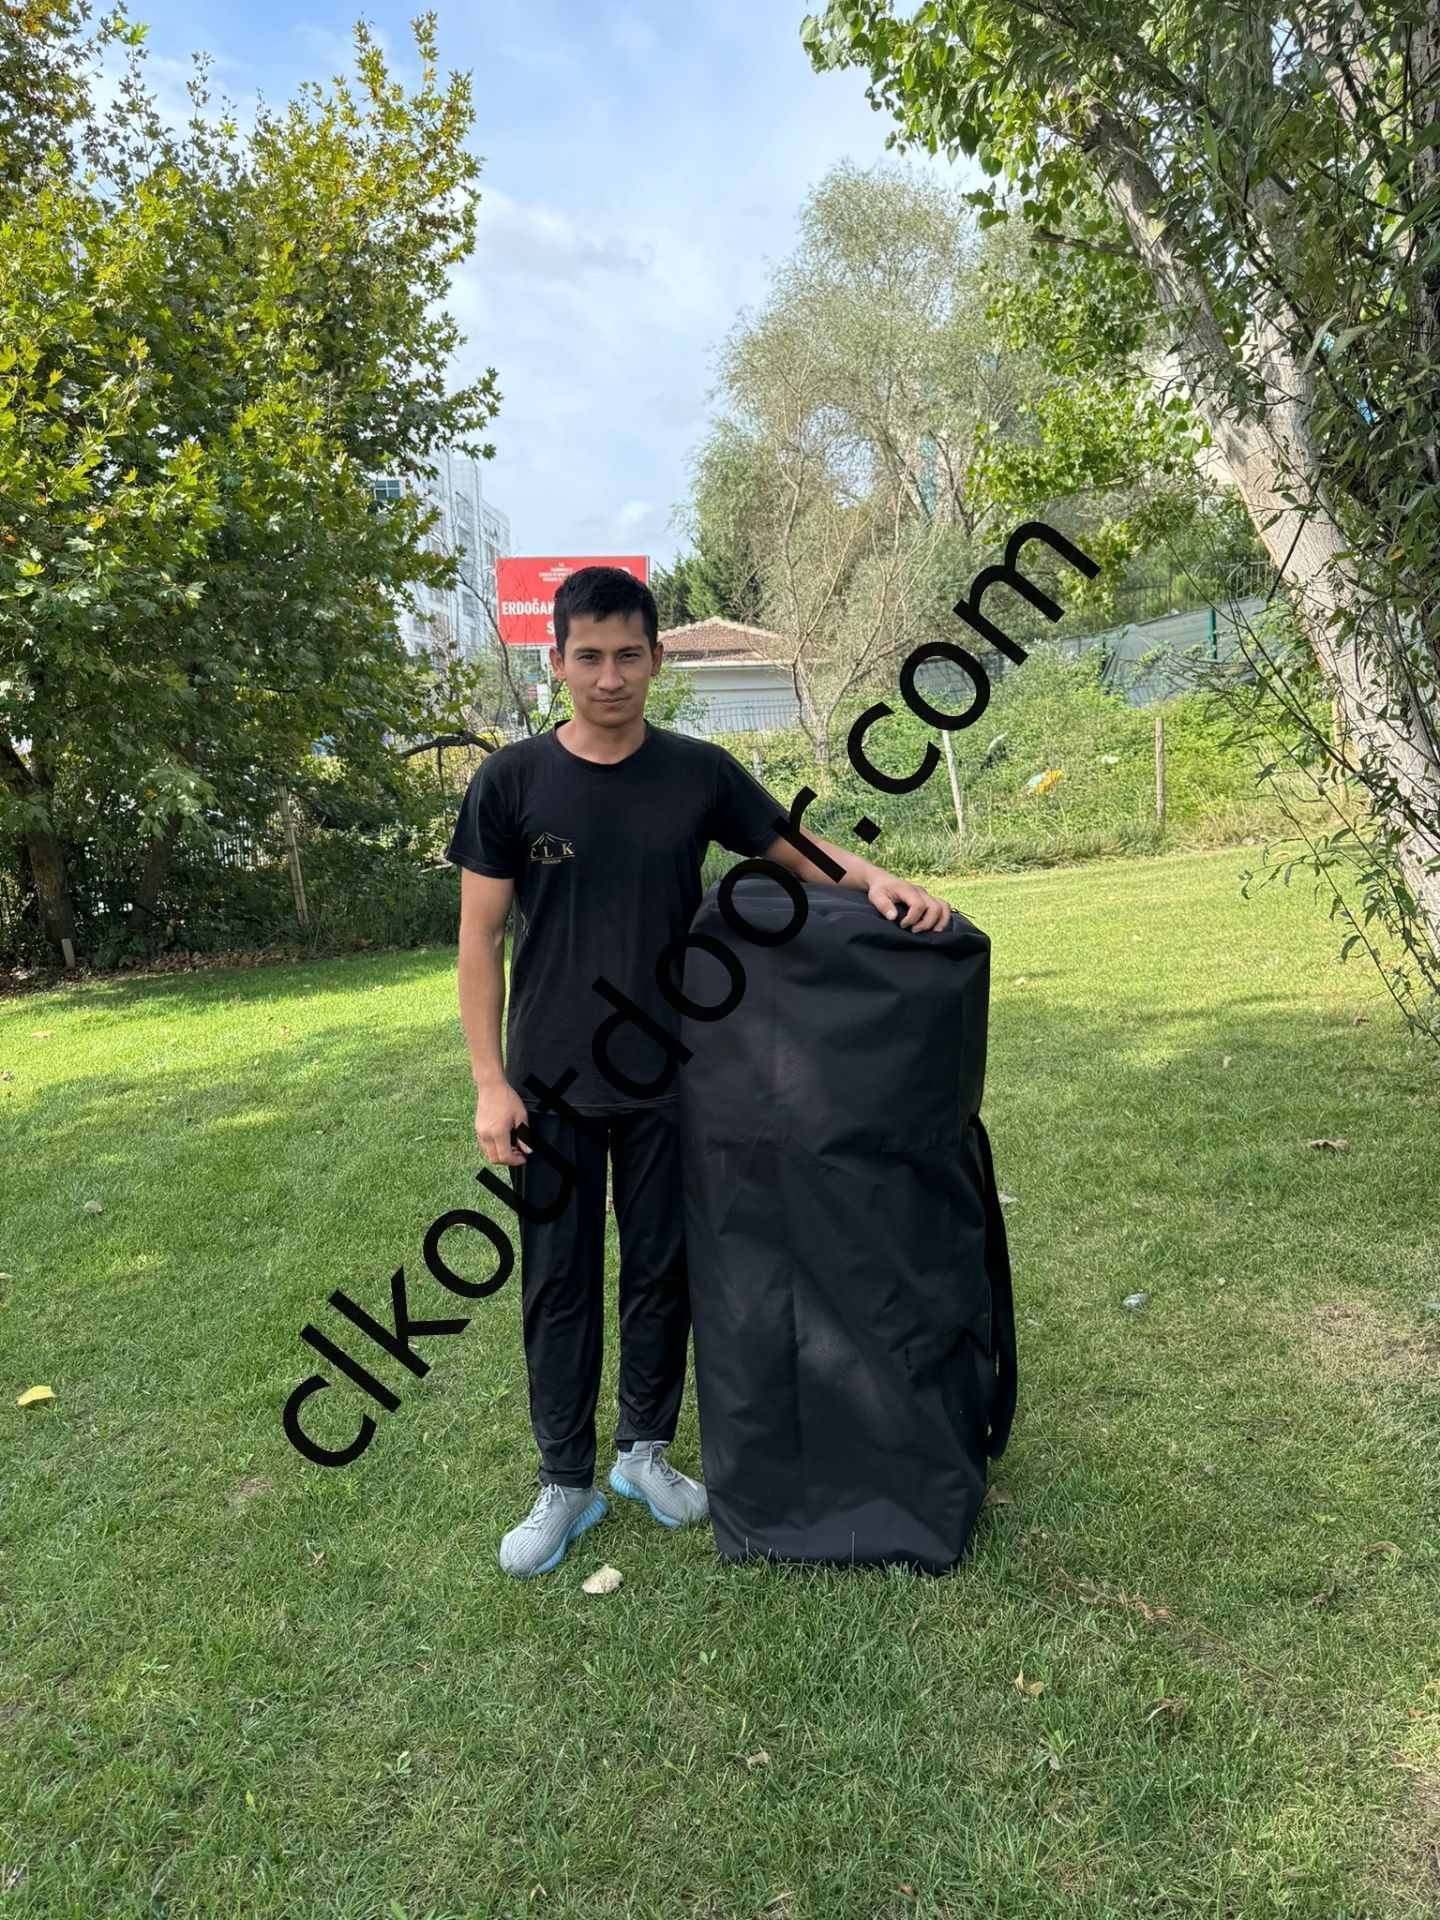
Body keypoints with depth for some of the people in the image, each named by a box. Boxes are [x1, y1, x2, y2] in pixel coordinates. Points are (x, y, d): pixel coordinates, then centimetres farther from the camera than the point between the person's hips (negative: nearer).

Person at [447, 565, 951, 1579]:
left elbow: (799, 850, 6)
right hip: (550, 1084, -1)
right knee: (558, 1283, 9)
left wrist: (881, 881, -15)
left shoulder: (699, 772, -2)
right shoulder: (512, 781, -5)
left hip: (666, 1077, 1)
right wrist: (491, 1083, -8)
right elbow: (481, 936, -3)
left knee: (662, 1269, 13)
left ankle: (645, 1449, 34)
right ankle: (566, 1483, 26)